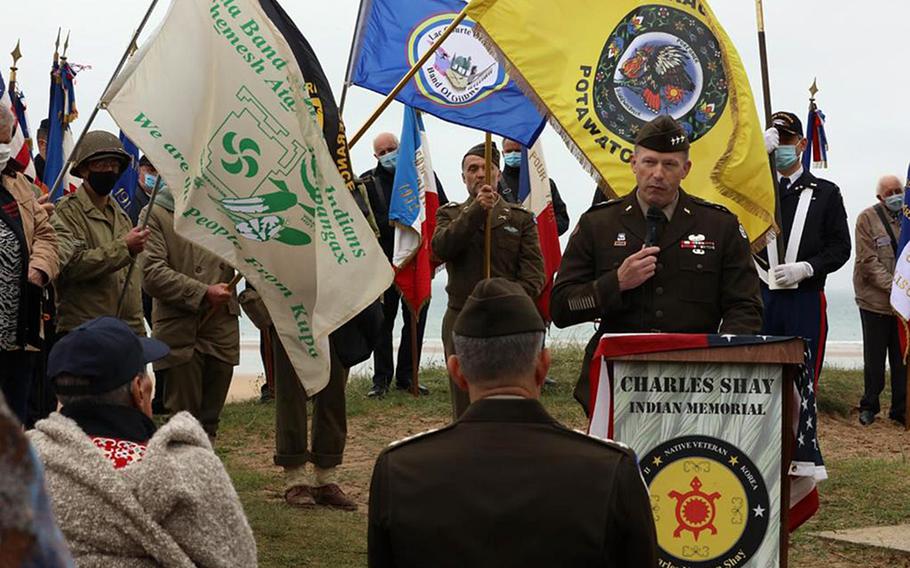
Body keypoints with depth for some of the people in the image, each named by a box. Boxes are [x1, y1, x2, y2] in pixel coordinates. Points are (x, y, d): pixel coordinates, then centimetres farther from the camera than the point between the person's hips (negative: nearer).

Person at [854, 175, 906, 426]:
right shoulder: (868, 218, -3)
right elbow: (868, 261, -9)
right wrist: (892, 287, -16)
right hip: (876, 300, -3)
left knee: (902, 358, 5)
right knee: (874, 358, 6)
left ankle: (900, 409, 14)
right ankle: (869, 406, 18)